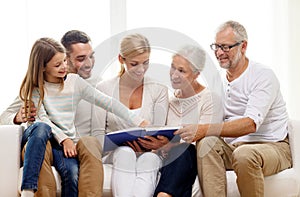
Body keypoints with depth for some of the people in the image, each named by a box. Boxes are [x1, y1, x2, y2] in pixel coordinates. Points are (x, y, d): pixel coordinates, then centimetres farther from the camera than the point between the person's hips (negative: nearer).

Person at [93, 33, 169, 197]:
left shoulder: (159, 90, 6)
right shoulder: (104, 88, 5)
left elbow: (159, 137, 4)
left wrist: (158, 143, -21)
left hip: (148, 153, 0)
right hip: (113, 152, 0)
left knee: (149, 158, -35)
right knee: (125, 153, -35)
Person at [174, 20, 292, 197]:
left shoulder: (263, 76, -11)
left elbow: (251, 124, -25)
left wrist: (204, 130, -35)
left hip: (272, 147, -5)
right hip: (234, 147, 5)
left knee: (244, 154, -37)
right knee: (207, 143, -25)